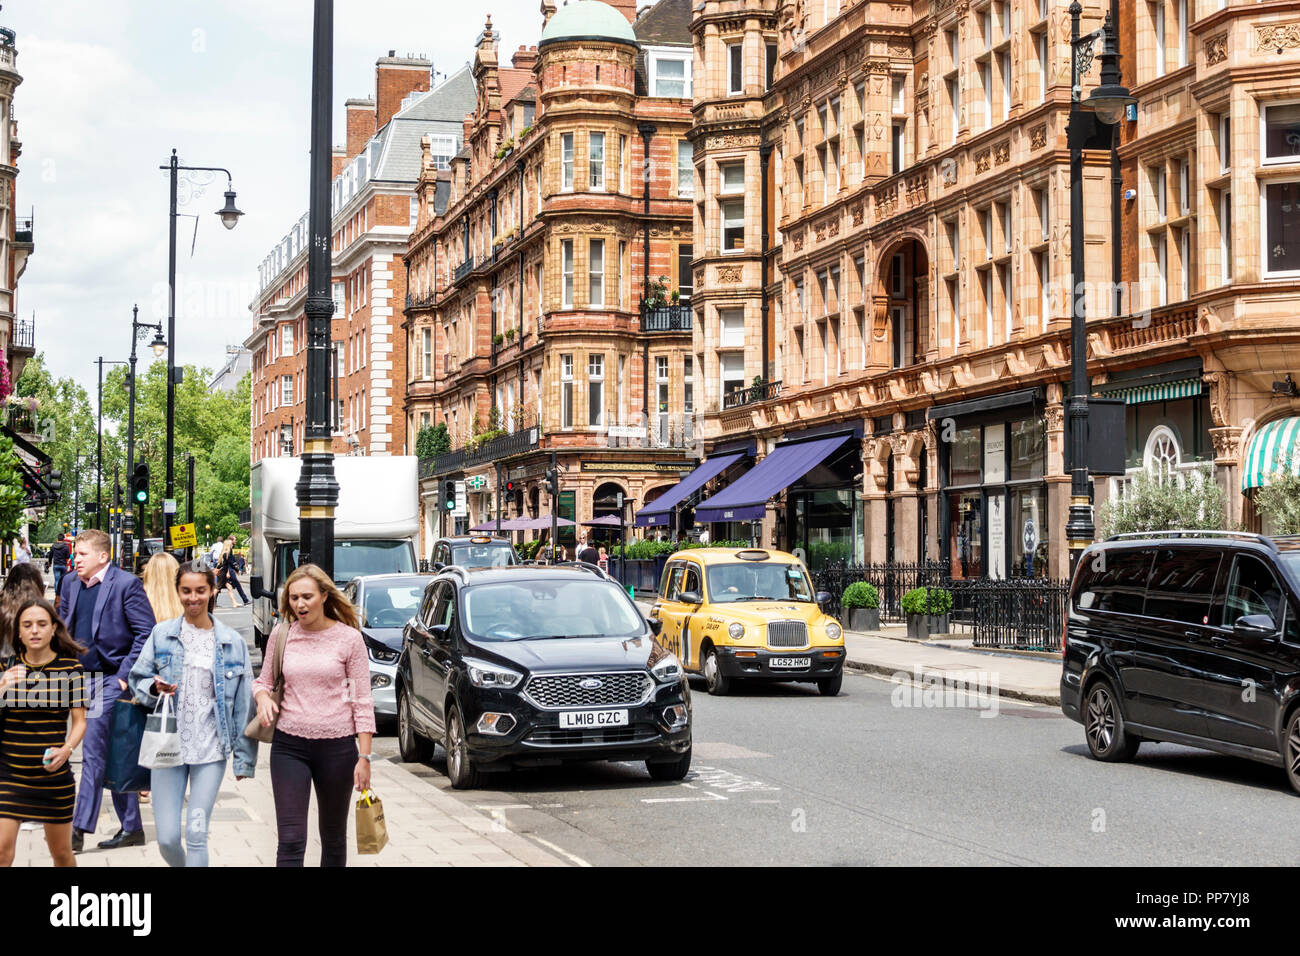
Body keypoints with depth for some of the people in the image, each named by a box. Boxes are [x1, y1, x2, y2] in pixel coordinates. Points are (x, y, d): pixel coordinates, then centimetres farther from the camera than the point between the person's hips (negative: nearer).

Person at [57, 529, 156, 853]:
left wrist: (125, 675, -15)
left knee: (94, 751, -12)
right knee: (114, 756, 12)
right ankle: (131, 828, 19)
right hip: (82, 679, 7)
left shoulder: (126, 584, -10)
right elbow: (62, 628, 21)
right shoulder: (71, 584, 10)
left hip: (111, 680, -7)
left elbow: (146, 633, -12)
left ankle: (79, 828, -10)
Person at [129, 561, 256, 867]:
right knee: (167, 838, 0)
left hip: (211, 750, -1)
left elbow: (243, 704, 5)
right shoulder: (162, 634, 4)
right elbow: (138, 679, 10)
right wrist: (154, 688, -14)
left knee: (196, 835, -4)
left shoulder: (233, 642, 3)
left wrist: (244, 757, 3)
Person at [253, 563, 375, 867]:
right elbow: (263, 681, 16)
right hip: (289, 745, 1)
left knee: (334, 838, 14)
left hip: (337, 747, -1)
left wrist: (364, 757, -7)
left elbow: (362, 702, -2)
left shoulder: (349, 638, -4)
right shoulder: (281, 635, 2)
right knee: (290, 842, -8)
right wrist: (262, 697, -9)